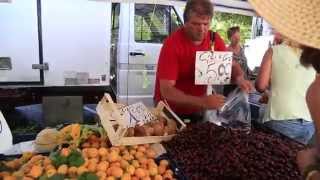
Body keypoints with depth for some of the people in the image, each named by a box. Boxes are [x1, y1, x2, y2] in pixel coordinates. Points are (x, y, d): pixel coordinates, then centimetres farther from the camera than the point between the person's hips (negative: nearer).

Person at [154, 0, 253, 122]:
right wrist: (203, 102, -39)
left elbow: (232, 65, 4)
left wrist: (239, 78, -20)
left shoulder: (214, 39, -8)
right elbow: (166, 91, -28)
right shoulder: (172, 43, -23)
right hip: (169, 112, -4)